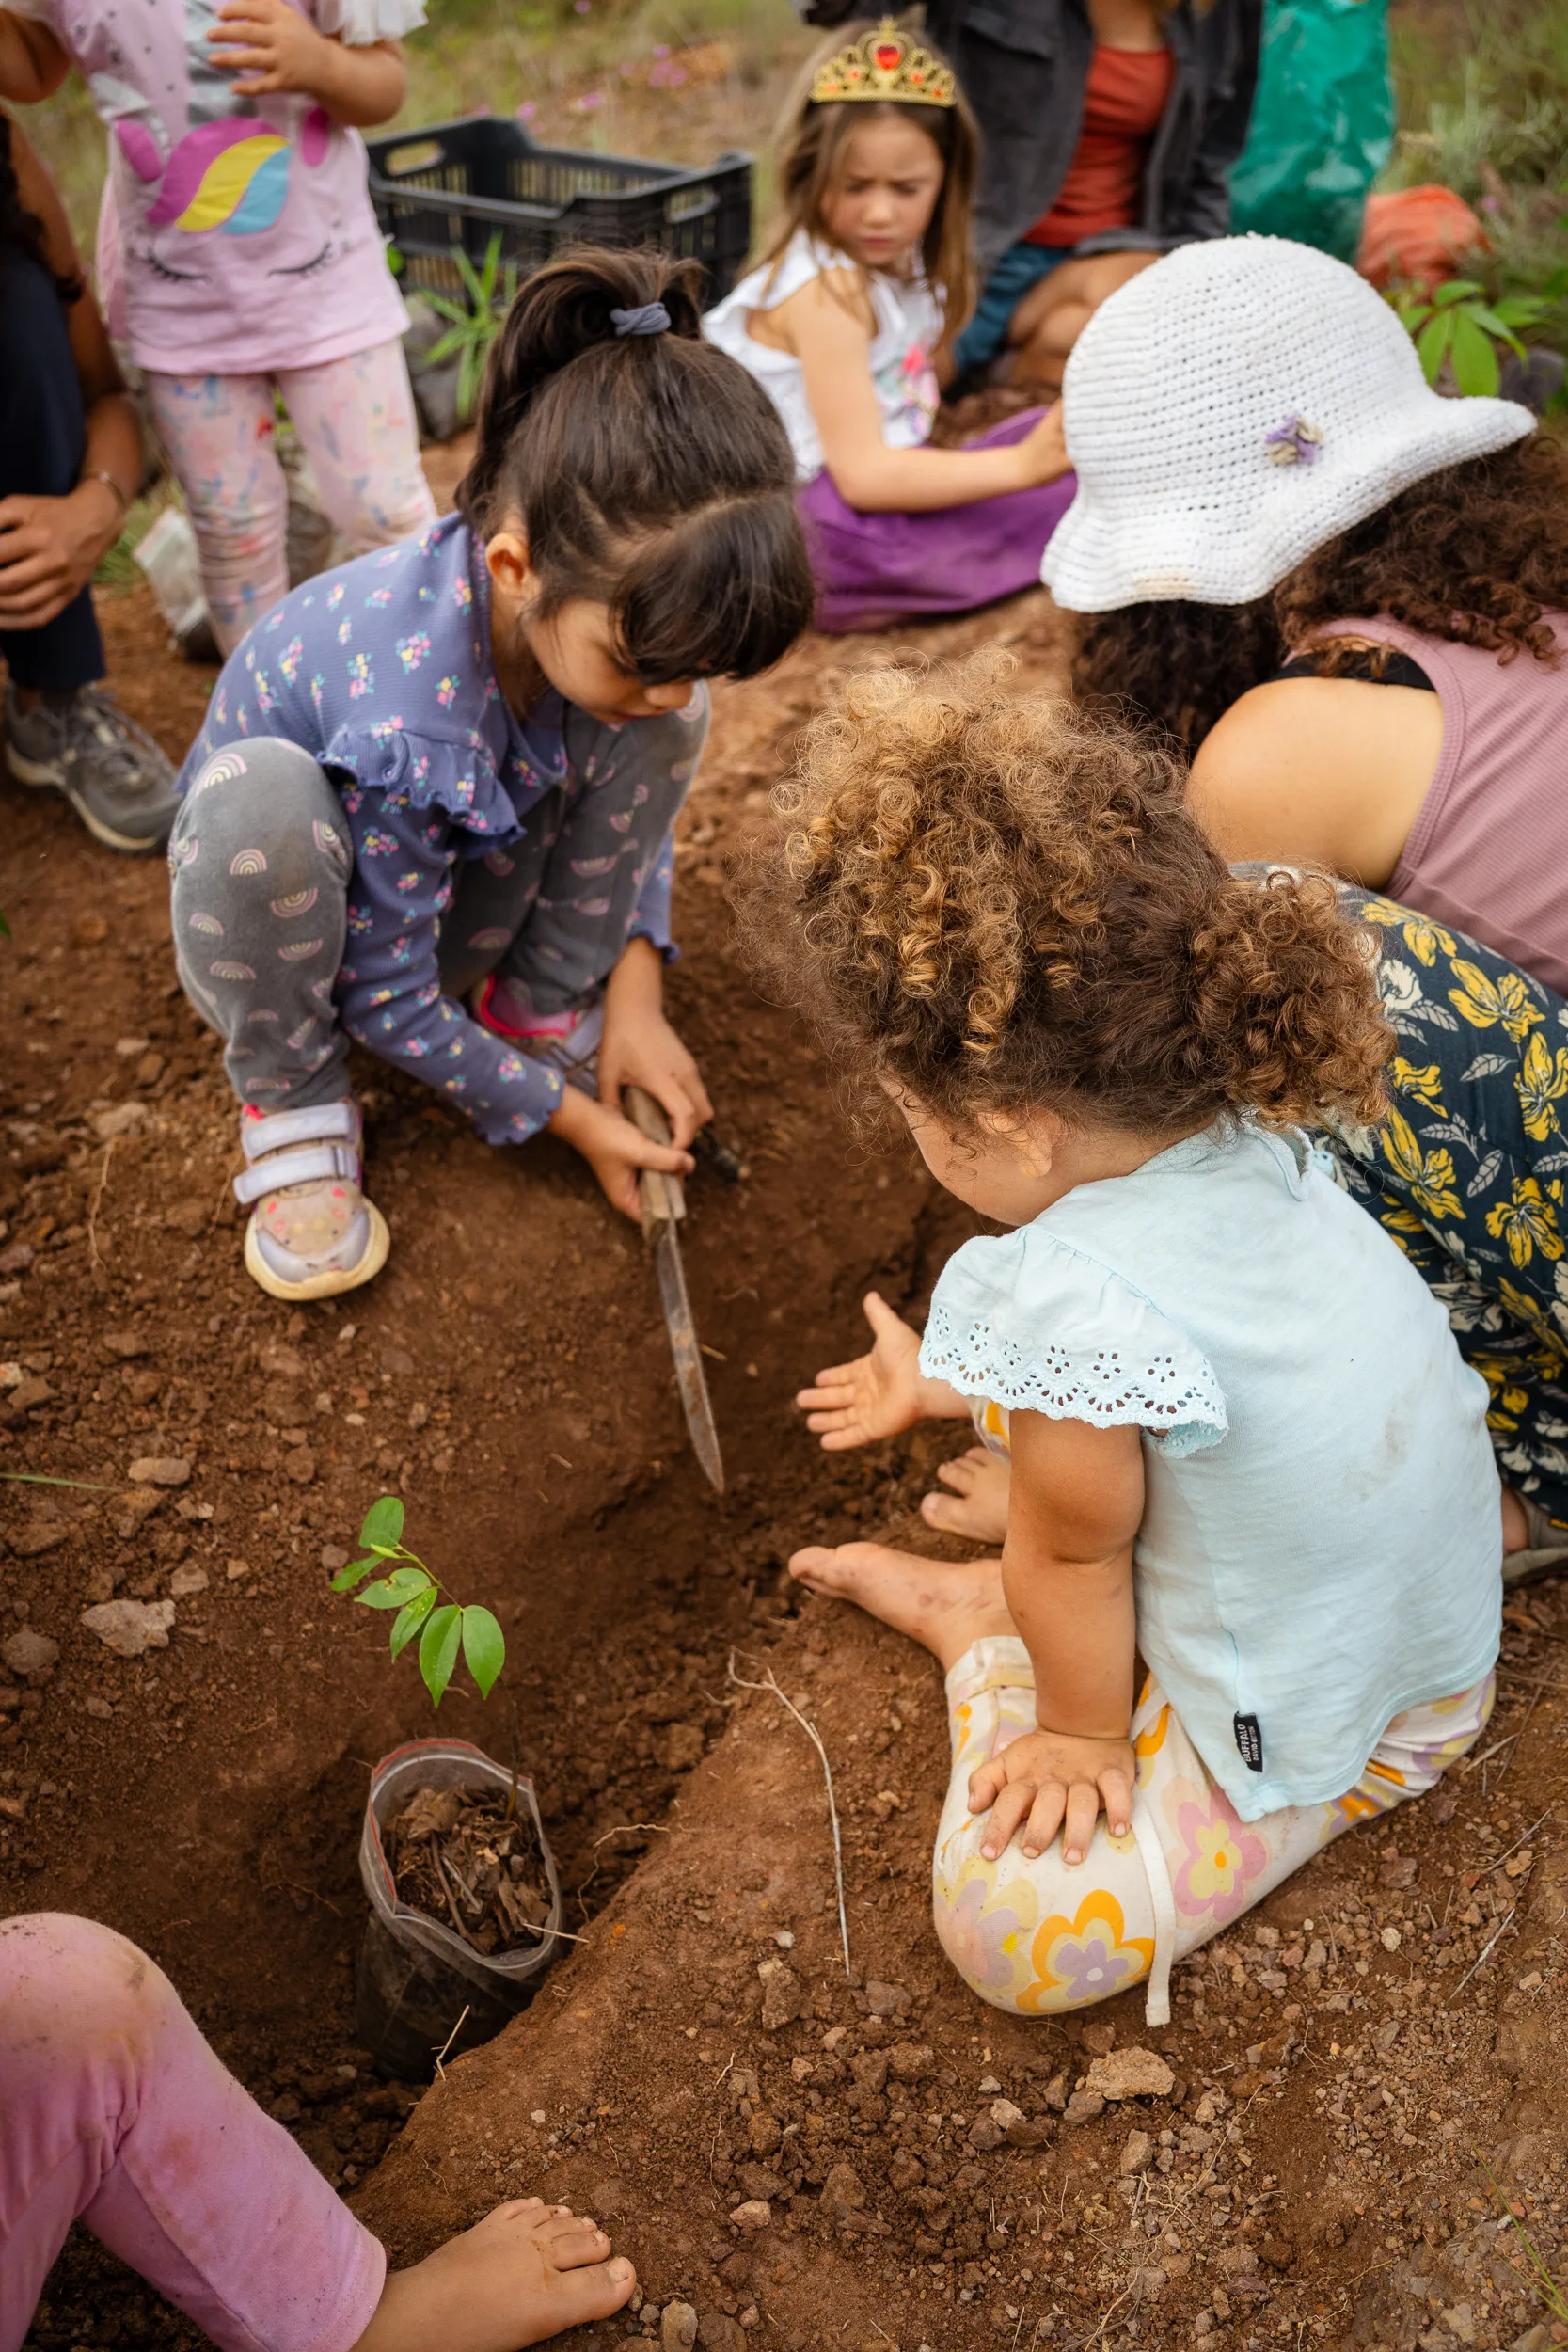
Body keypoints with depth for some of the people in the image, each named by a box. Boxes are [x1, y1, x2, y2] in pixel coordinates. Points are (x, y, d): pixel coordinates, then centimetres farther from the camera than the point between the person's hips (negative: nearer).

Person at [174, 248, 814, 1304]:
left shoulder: (616, 605, -24)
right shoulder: (407, 723, -41)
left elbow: (639, 794, -2)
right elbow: (386, 995, -28)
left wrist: (635, 994, -11)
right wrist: (568, 1116, -19)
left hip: (468, 885, 5)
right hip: (297, 904, -5)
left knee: (662, 725, -17)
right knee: (258, 788, -40)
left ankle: (541, 1010, -1)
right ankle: (292, 1096, -14)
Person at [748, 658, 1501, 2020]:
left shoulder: (1077, 1300, -41)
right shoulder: (1233, 1132, -15)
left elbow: (1075, 1558, -21)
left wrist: (1079, 1732, -2)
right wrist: (952, 1382, 23)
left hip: (1331, 1727, -8)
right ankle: (1005, 1598, 15)